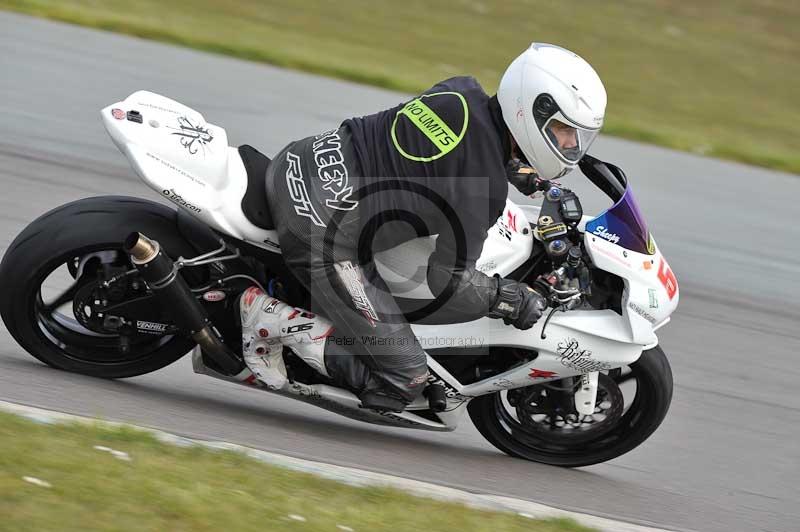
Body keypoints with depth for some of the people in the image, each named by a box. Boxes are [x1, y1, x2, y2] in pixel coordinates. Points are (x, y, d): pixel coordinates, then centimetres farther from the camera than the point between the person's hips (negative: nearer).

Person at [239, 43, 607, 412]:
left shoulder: (462, 92, 4)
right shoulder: (485, 187, -17)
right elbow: (450, 280, -14)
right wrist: (512, 299, 1)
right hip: (322, 234, -9)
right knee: (403, 382, -4)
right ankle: (273, 319, -2)